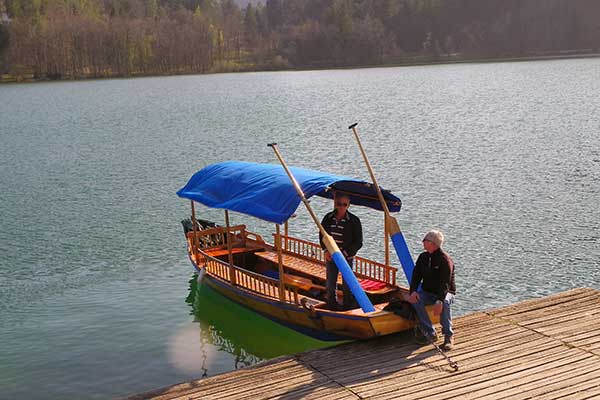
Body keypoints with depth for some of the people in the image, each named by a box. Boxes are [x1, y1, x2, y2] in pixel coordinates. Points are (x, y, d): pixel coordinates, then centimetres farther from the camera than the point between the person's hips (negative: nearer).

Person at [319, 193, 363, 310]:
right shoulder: (328, 218, 0)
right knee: (330, 285, 9)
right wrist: (326, 251, -2)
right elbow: (322, 235, 12)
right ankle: (331, 307, 25)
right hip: (330, 257, 3)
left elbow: (358, 242, -7)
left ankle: (347, 308, 17)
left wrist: (345, 253, -15)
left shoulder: (354, 220, -10)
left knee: (346, 286, 3)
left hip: (347, 258, -3)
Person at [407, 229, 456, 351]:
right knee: (415, 300, -25)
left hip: (445, 293, -5)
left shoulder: (445, 259, -18)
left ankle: (449, 336, -24)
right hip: (427, 292, 5)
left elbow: (445, 283, -26)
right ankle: (430, 333, -17)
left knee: (445, 303, -38)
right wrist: (413, 291, -20)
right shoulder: (423, 257, 3)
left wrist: (439, 301, -39)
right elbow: (416, 276, 0)